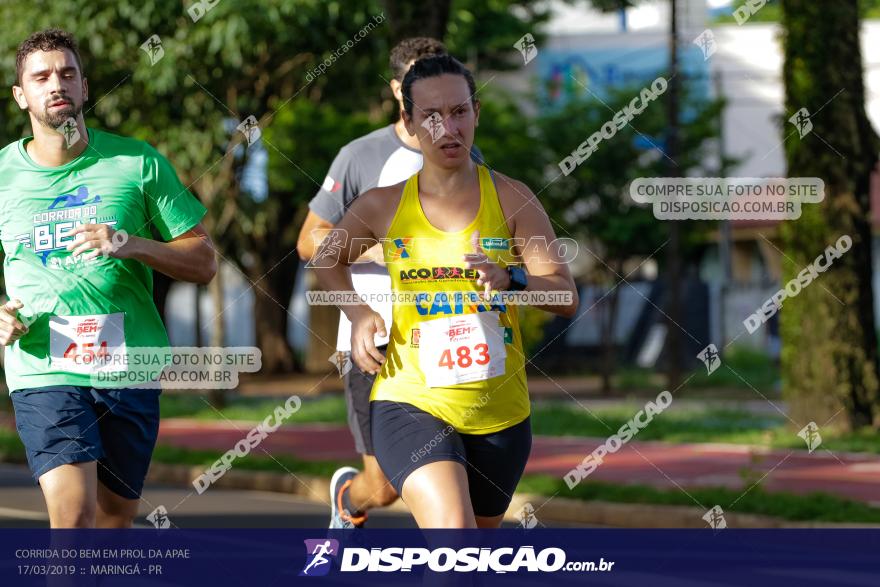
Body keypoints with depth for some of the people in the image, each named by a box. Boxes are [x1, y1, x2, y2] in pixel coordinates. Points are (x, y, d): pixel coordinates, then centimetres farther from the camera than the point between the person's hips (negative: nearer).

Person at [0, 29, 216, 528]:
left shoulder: (138, 163, 2)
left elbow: (204, 261, 3)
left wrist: (130, 244, -14)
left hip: (129, 369, 1)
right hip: (43, 371, -1)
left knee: (113, 522, 10)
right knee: (73, 513, -18)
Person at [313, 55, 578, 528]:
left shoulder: (511, 200, -2)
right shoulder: (383, 207, 0)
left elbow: (567, 298, -7)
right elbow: (329, 259, 21)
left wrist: (512, 281, -27)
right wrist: (358, 315, 2)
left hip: (500, 412, 2)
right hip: (411, 404, -2)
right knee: (453, 534, -26)